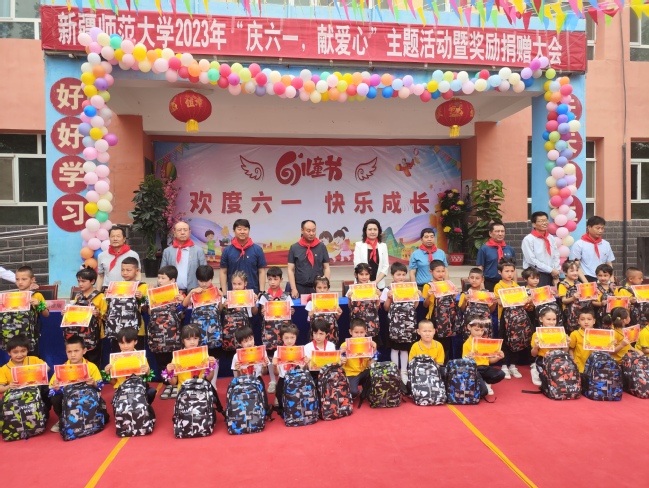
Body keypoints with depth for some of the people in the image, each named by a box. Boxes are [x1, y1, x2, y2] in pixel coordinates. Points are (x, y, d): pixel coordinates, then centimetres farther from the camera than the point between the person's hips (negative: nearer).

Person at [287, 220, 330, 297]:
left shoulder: (322, 247, 4)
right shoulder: (294, 248, 2)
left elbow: (326, 268, 5)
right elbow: (291, 270, 3)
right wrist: (293, 289, -5)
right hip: (300, 288, -1)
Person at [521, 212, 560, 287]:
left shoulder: (550, 238, 11)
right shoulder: (528, 239, -7)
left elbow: (556, 256, 11)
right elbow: (531, 260, -14)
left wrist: (556, 273, -2)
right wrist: (551, 270, -12)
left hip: (551, 275, 5)